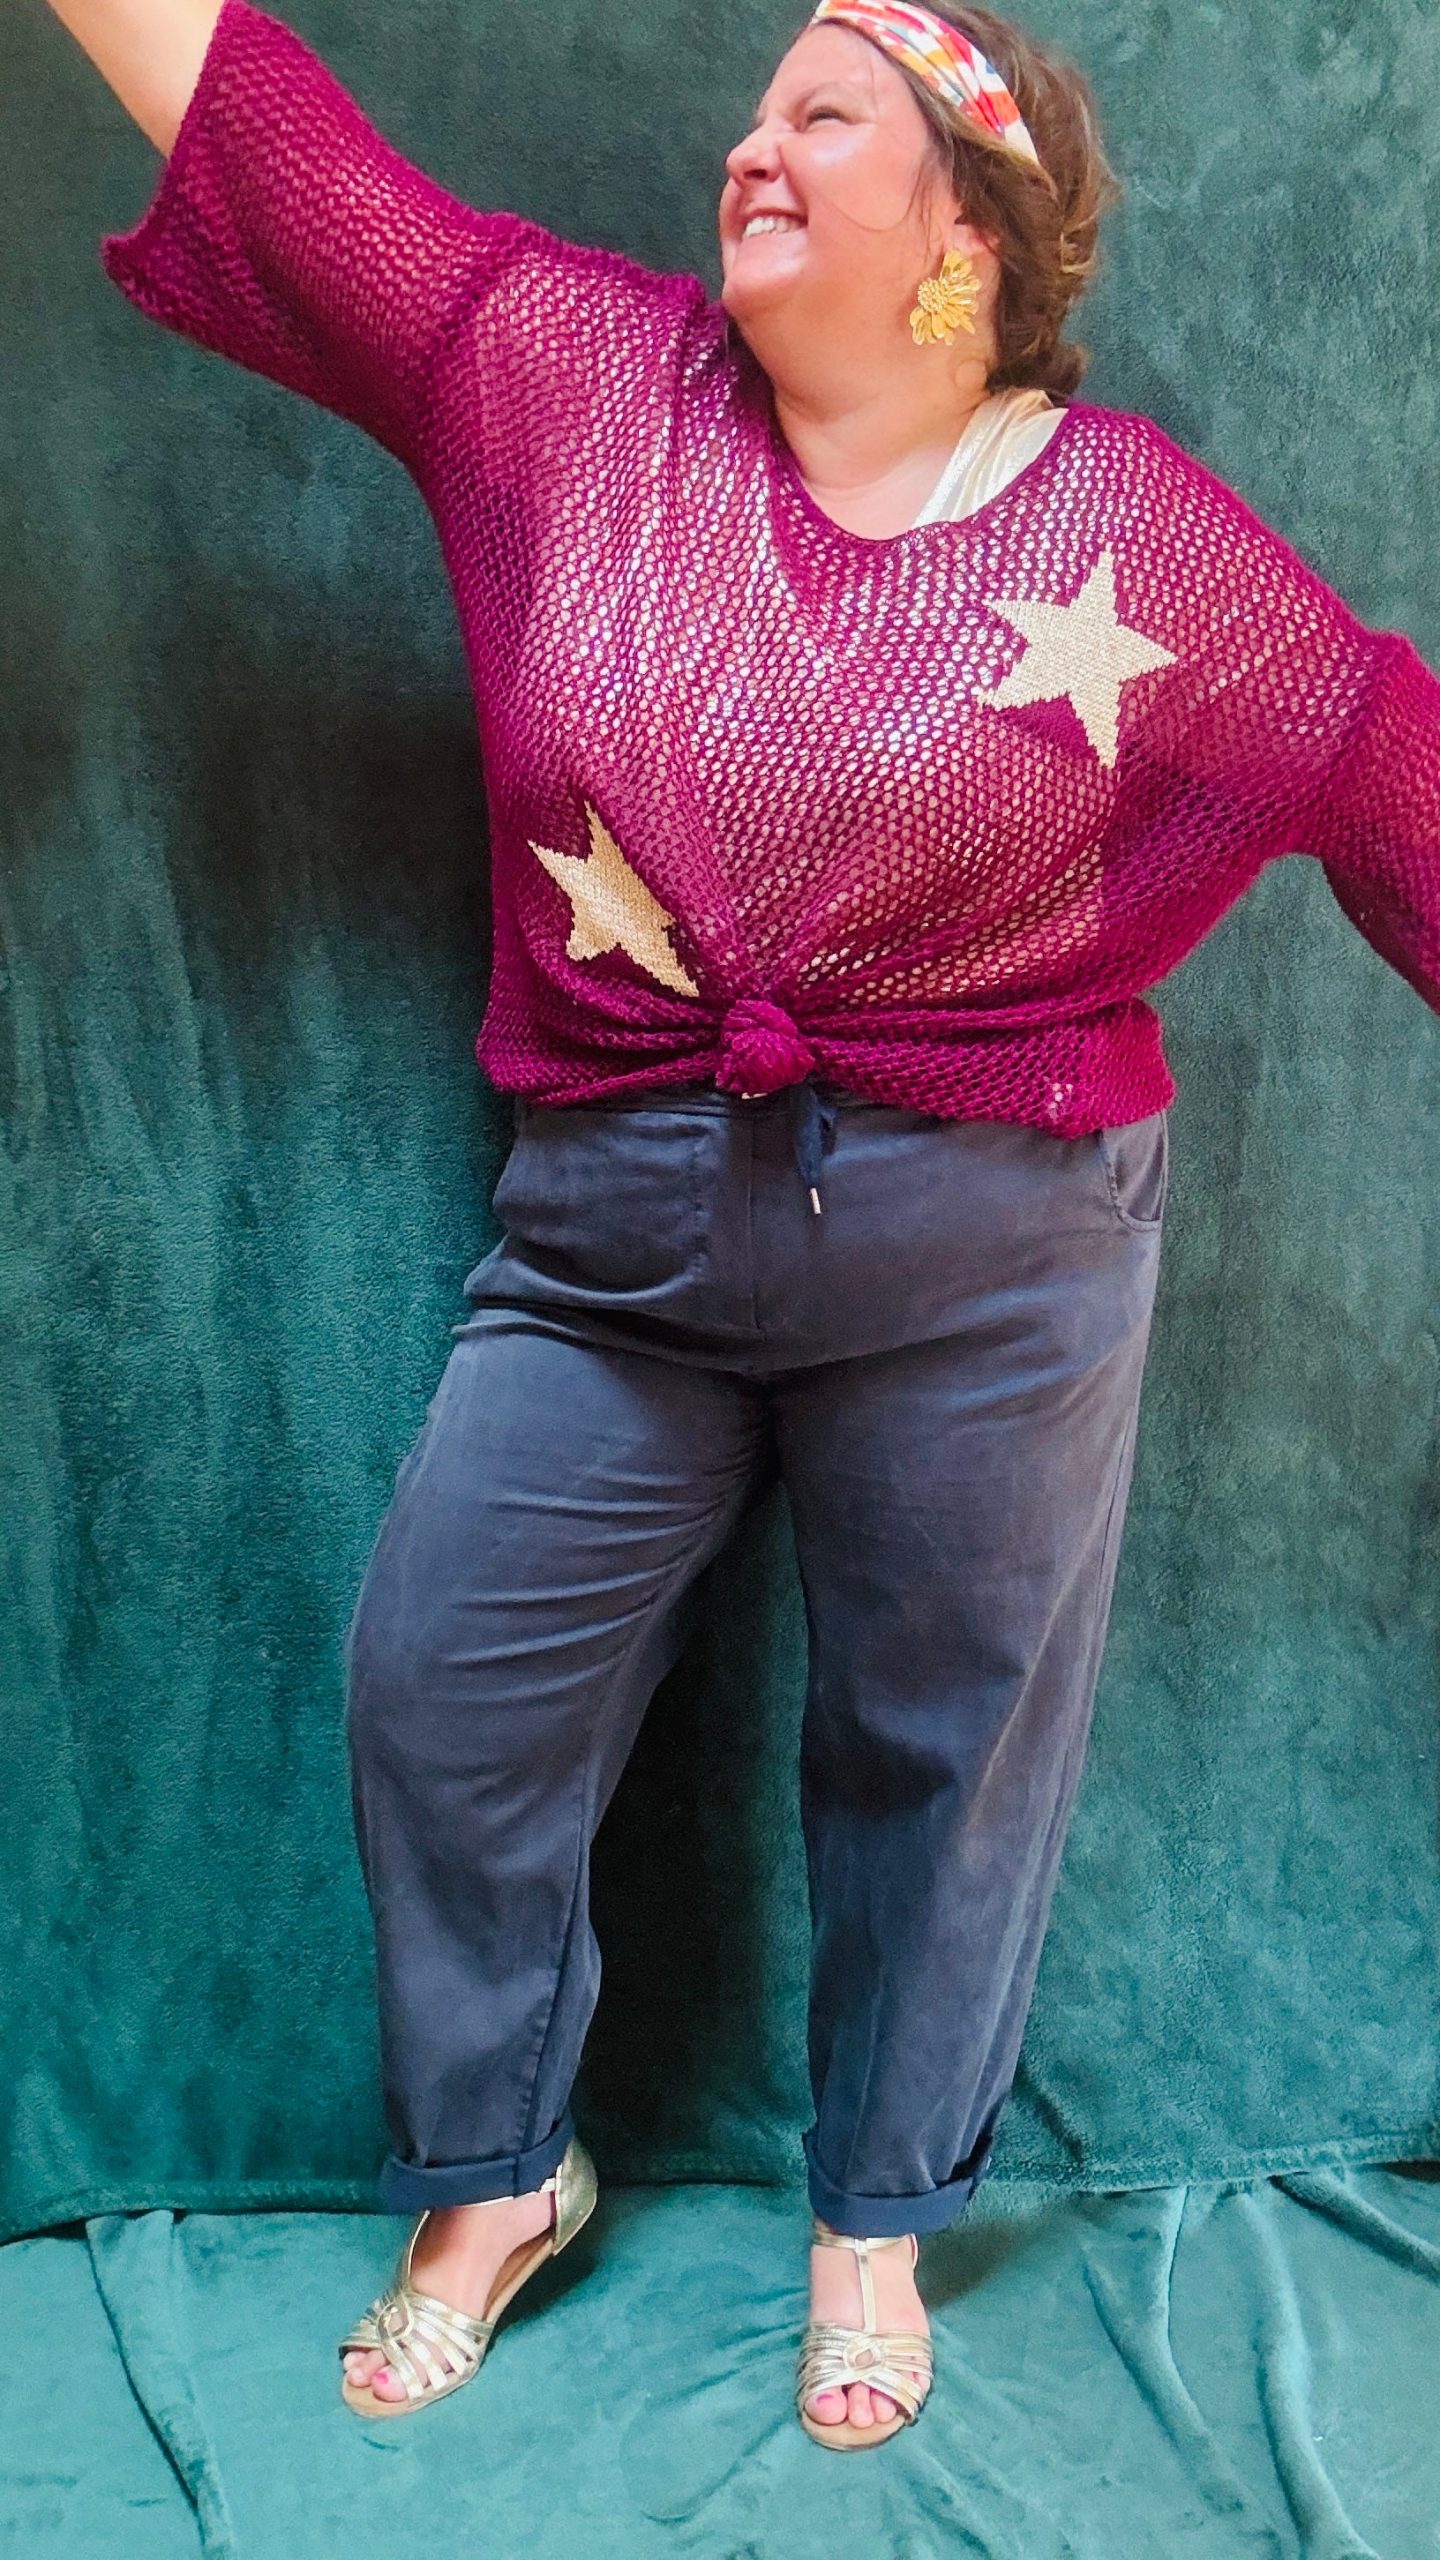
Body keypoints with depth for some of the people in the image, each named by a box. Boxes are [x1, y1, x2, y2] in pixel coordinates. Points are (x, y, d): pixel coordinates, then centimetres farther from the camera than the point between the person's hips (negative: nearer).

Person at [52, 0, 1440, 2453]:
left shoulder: (1131, 530, -4)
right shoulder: (569, 370, 2)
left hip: (991, 1255, -2)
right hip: (615, 1229, 2)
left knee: (941, 1739, 11)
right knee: (445, 1684, 6)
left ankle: (874, 2220, 37)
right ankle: (493, 2178, 33)